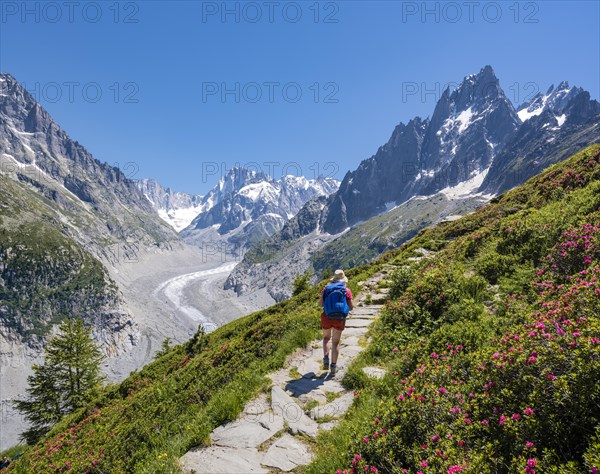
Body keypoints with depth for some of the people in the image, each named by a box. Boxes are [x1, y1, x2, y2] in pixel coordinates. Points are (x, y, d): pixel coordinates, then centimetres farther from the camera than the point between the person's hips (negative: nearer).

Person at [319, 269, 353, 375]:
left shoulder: (326, 288, 0)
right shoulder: (347, 291, -3)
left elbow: (320, 304, -5)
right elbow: (350, 307, -2)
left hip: (326, 317, 1)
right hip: (339, 319, -1)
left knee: (326, 338, 24)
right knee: (336, 342, 12)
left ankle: (326, 359, 7)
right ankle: (333, 366, 11)